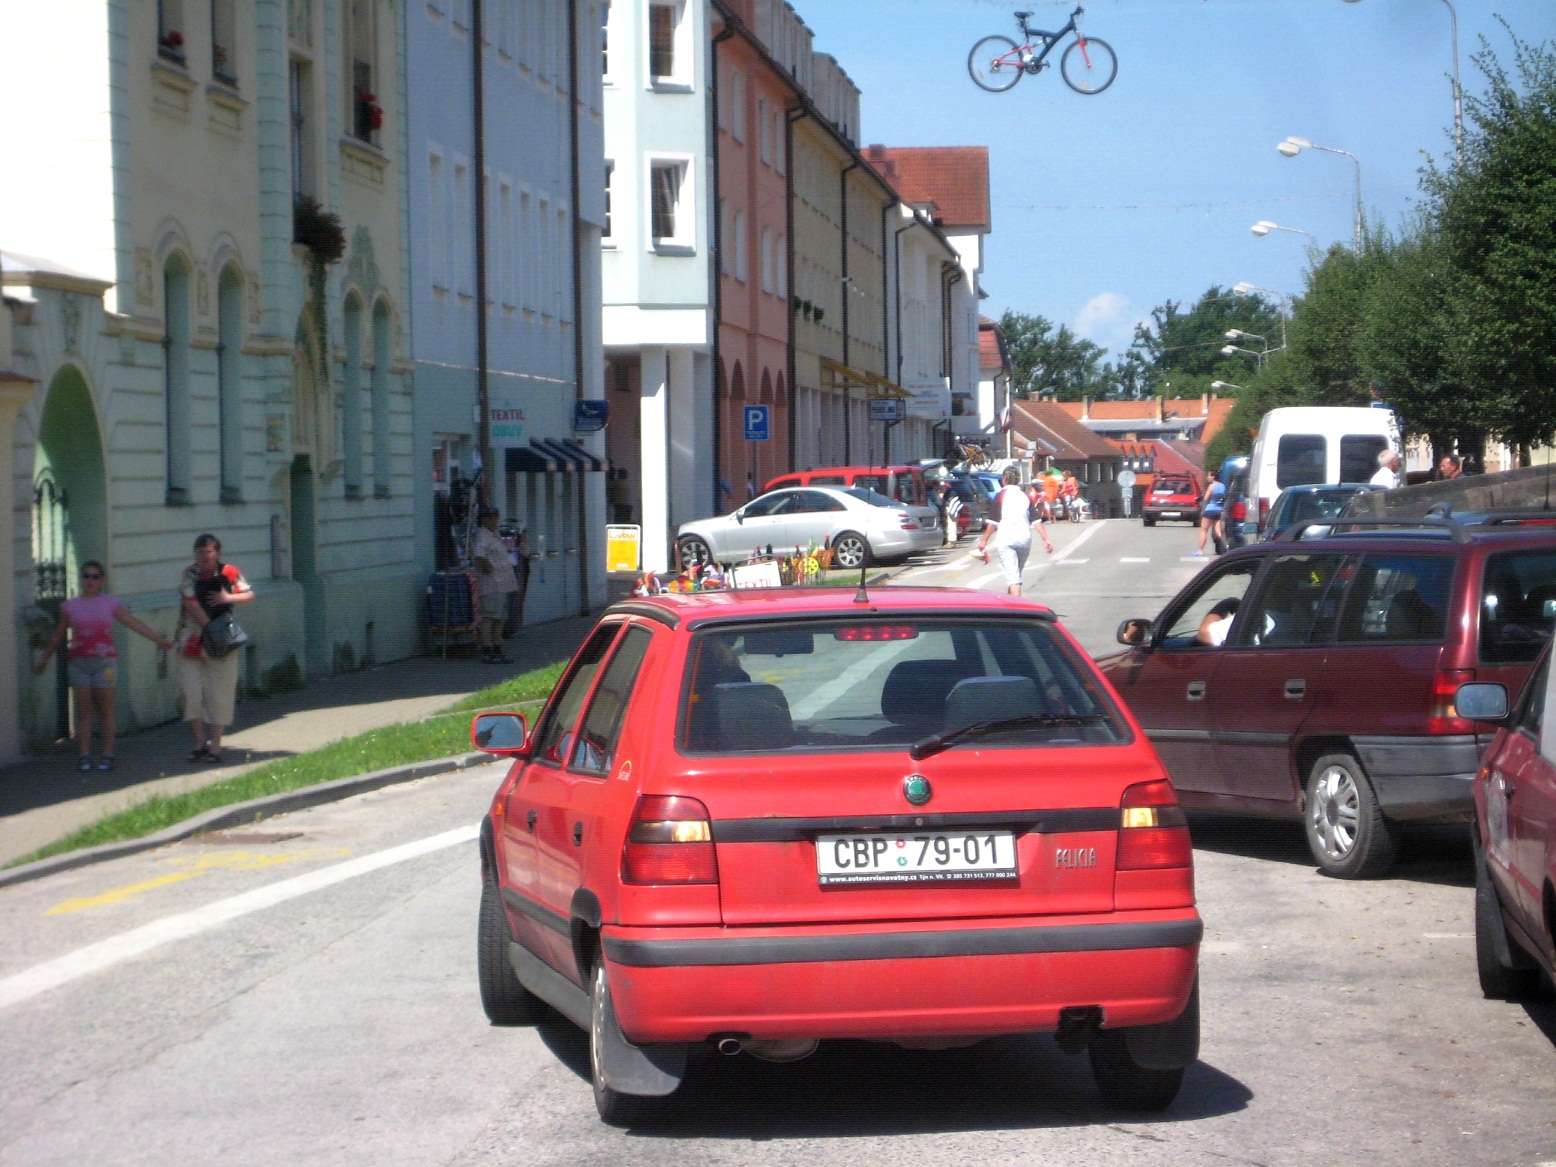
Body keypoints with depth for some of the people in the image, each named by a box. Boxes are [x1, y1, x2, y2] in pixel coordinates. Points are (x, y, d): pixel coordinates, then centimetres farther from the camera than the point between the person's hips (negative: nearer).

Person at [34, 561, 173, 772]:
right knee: (83, 710, -1)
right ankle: (84, 756, -1)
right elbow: (57, 636, 20)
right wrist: (43, 660, 24)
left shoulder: (111, 604, 7)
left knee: (105, 710, 0)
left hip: (104, 661, -1)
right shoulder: (70, 606, 10)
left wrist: (158, 639, 2)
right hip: (78, 662, 1)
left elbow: (135, 624, 7)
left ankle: (107, 755, 3)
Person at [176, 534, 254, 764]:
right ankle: (200, 742, 8)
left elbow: (249, 594, 9)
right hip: (192, 639, 0)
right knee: (190, 691, -4)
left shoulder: (229, 573, 0)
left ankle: (215, 746, 5)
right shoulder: (190, 574, -5)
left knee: (219, 694, 0)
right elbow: (191, 604, -12)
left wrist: (228, 598, -10)